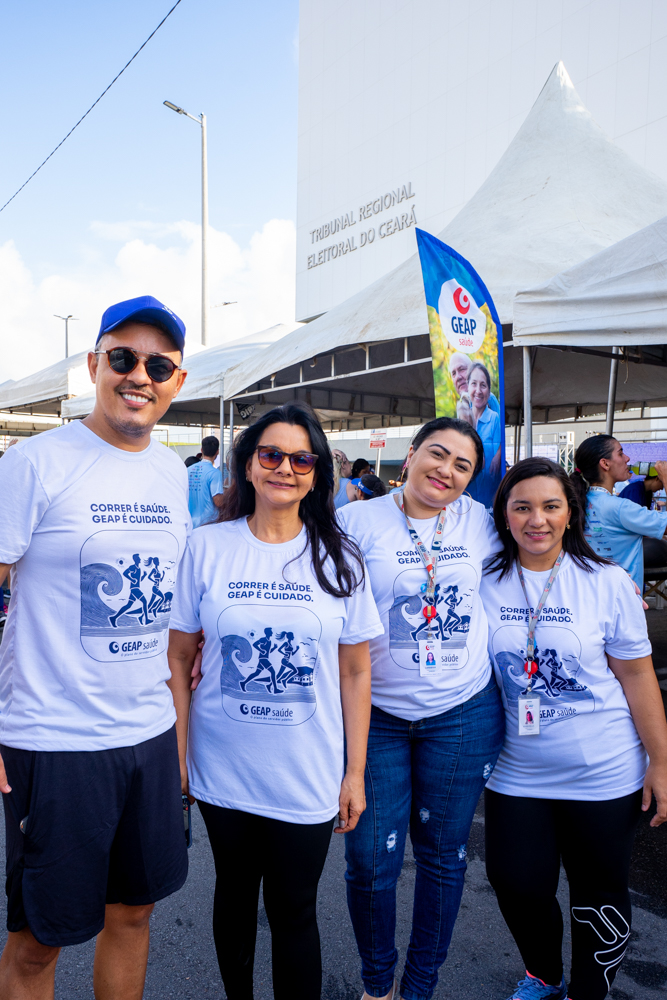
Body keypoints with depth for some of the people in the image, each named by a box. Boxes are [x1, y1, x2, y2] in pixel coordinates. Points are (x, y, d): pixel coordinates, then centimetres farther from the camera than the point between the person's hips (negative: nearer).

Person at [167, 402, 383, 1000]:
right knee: (235, 895, 21)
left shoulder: (339, 558, -5)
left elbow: (355, 672, -1)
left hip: (308, 778, -1)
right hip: (222, 771, 1)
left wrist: (356, 773, 0)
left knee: (293, 911, 11)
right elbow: (179, 657, -1)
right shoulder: (207, 548, -6)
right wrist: (176, 754, -2)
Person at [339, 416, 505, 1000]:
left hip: (464, 715, 2)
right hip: (375, 714, -2)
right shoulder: (357, 521, -6)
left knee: (443, 854, 16)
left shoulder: (481, 523, 2)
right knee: (370, 860, 4)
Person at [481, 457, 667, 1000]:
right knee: (519, 887, 10)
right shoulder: (486, 584, -6)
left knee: (600, 896, 13)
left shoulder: (607, 582, -10)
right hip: (517, 773, 2)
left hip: (604, 775, -1)